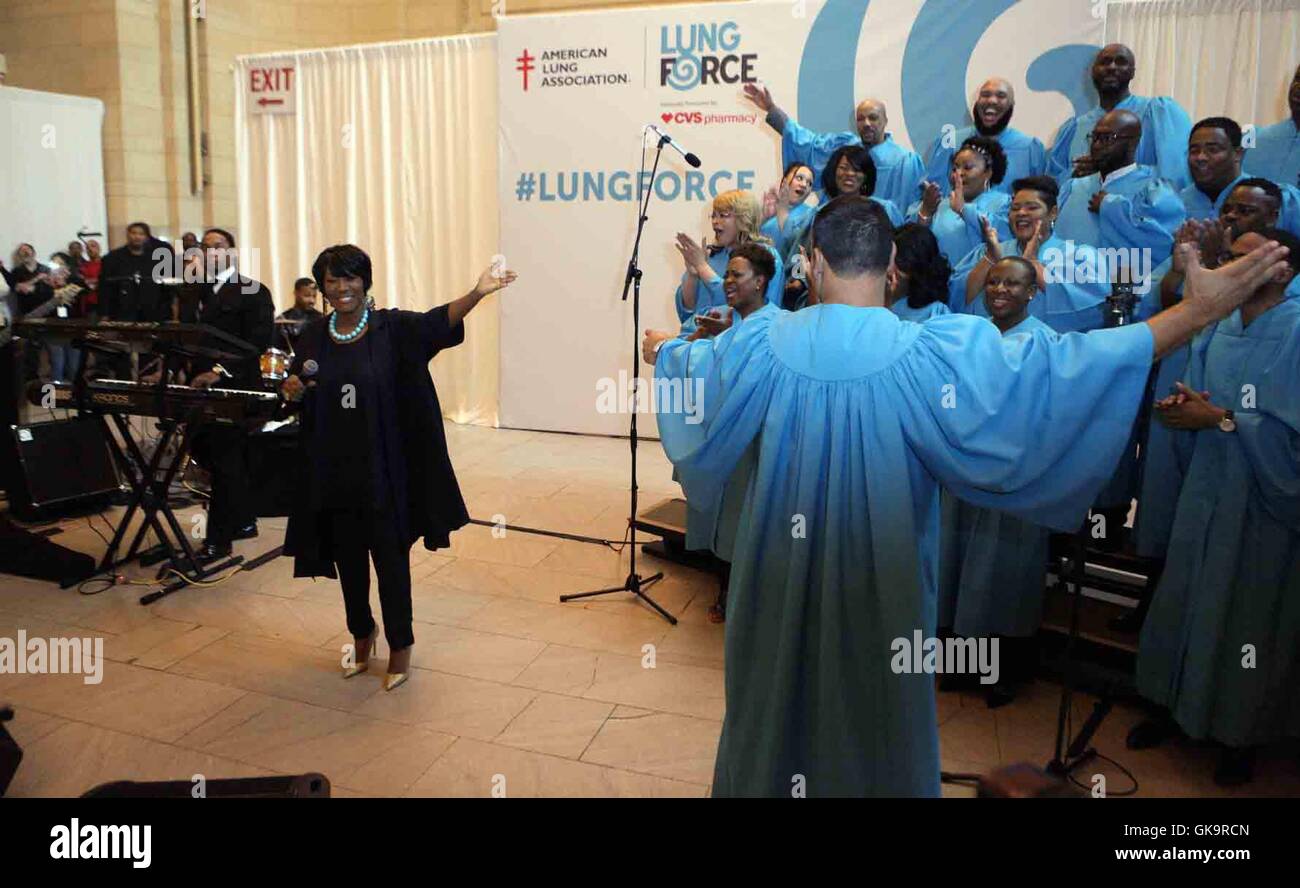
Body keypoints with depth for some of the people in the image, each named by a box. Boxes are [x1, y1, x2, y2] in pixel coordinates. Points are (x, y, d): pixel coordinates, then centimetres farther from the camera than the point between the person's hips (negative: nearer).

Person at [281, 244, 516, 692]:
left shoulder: (392, 327, -6)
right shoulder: (314, 335, 4)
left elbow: (436, 320, -24)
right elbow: (296, 391, 14)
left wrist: (477, 293, -41)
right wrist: (291, 389, -10)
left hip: (383, 468, -3)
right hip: (333, 469, 4)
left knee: (390, 557, 3)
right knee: (348, 558, 14)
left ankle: (400, 645, 19)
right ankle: (362, 634, 36)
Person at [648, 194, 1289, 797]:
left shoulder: (765, 342, -13)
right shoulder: (931, 352, -22)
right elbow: (1062, 366, -21)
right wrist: (1196, 310, -15)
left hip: (781, 574, 3)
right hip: (878, 581, -2)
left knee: (781, 685, 25)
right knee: (874, 701, 20)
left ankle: (768, 777, 46)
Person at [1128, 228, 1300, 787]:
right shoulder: (1218, 330, 5)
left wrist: (1220, 417, -21)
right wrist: (1185, 405, -11)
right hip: (1208, 491, 5)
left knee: (1249, 614, 6)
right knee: (1186, 599, 12)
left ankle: (1242, 731, 24)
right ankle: (1175, 705, 29)